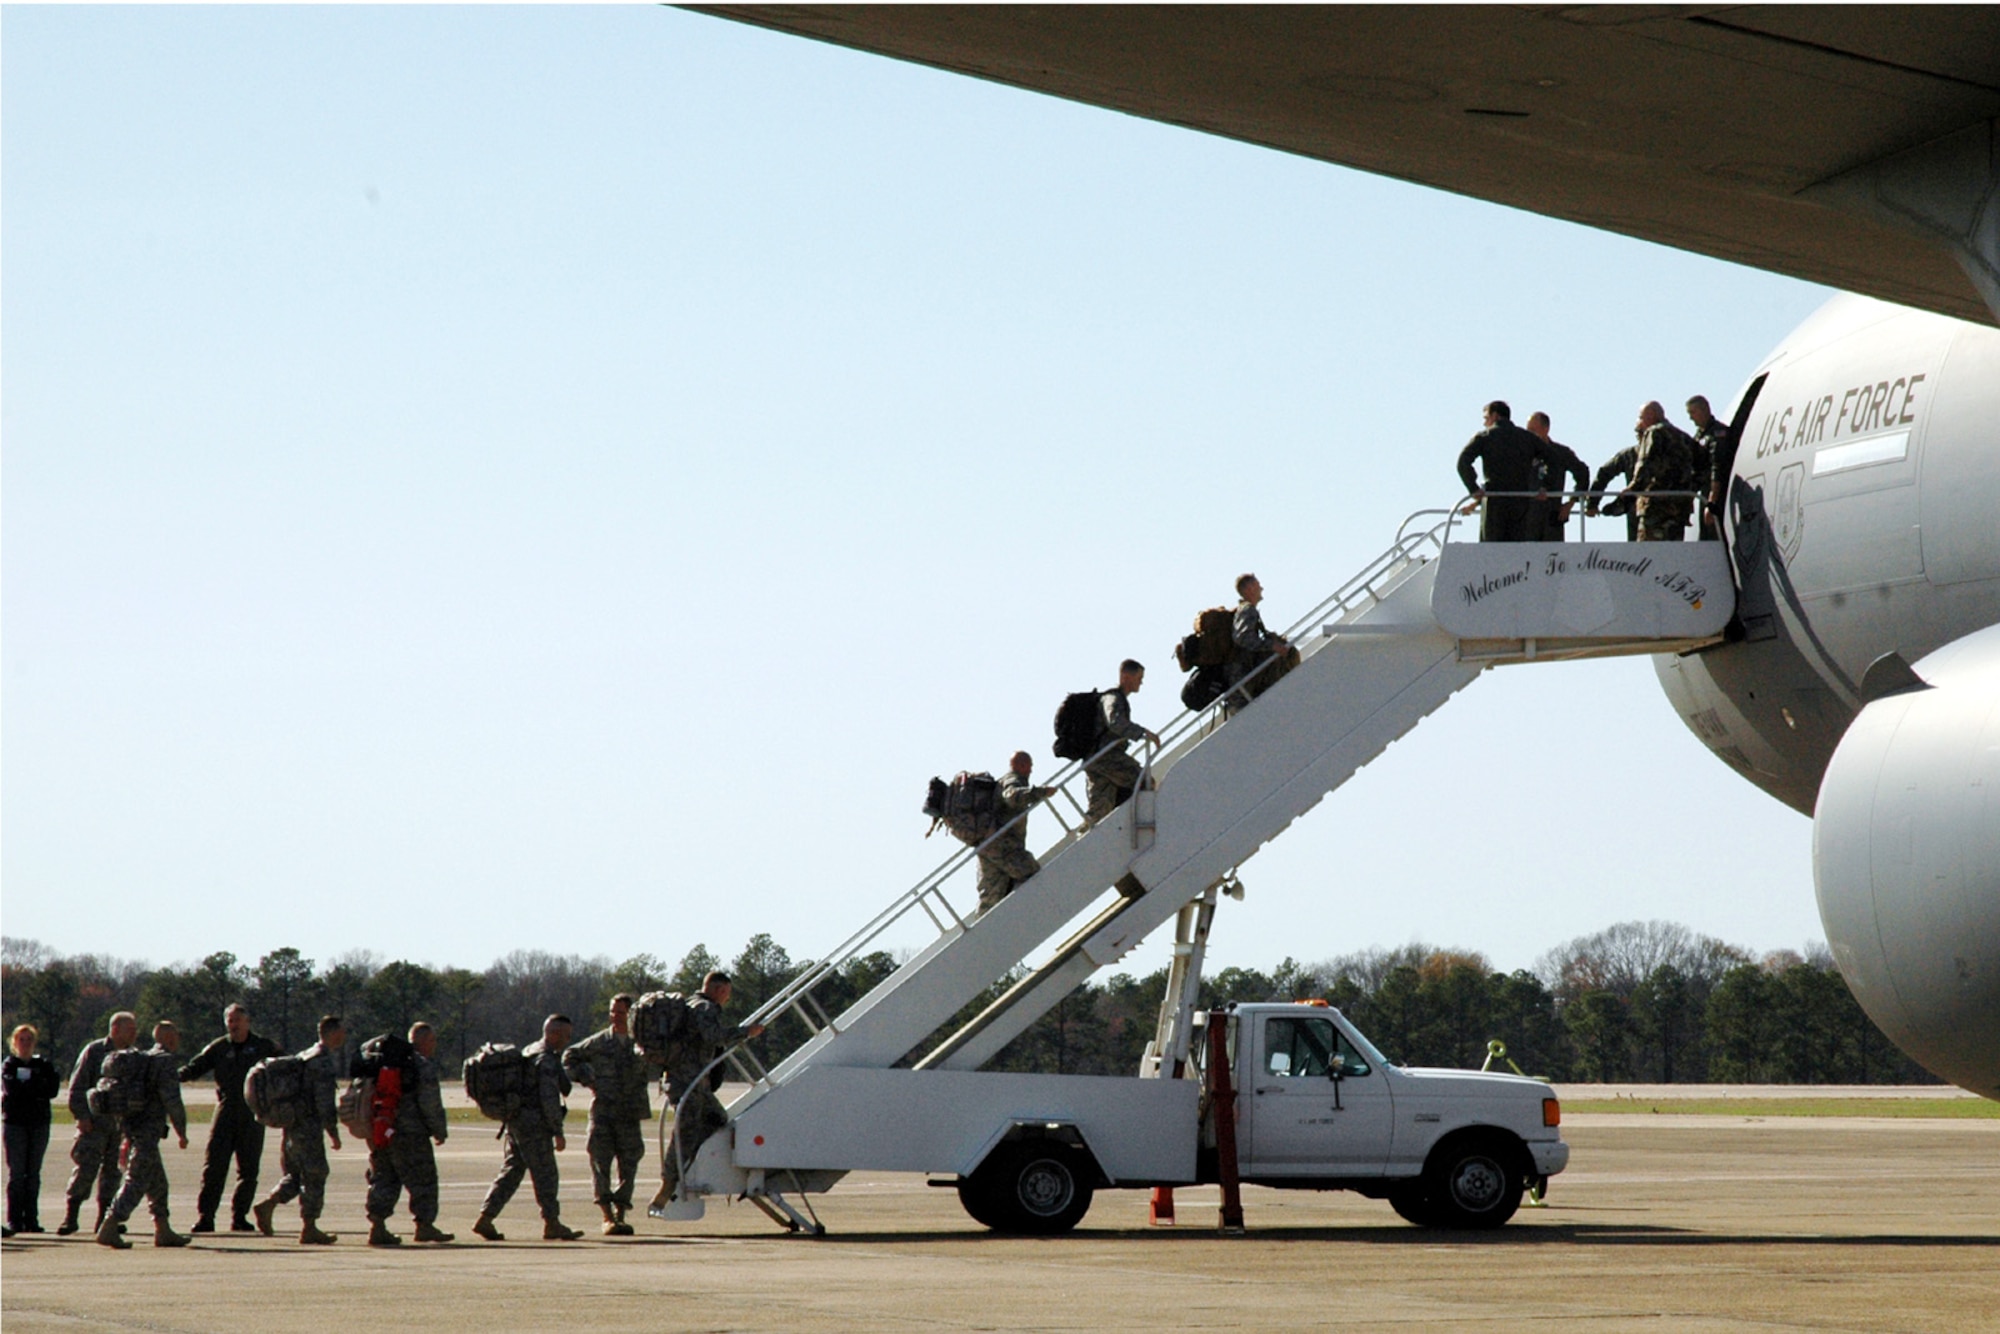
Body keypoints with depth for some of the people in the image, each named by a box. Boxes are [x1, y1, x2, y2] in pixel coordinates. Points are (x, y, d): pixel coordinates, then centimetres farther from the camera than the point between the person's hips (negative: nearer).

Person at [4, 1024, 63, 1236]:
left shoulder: (44, 1065, 11)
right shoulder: (8, 1065, 5)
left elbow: (53, 1090, -4)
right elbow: (11, 1089, -13)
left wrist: (27, 1086, -10)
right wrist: (38, 1087, -10)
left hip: (39, 1123, 2)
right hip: (15, 1122, -2)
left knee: (33, 1173, 2)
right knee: (17, 1172, -6)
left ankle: (31, 1219, 5)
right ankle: (14, 1220, -4)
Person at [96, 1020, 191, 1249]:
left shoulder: (143, 1060, 19)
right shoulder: (166, 1061, -9)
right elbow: (172, 1100, -17)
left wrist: (127, 1137, 26)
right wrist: (181, 1132, -6)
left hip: (133, 1128, 10)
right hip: (148, 1131, -10)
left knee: (157, 1181, 17)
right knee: (136, 1182, -12)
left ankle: (163, 1231, 21)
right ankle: (108, 1228, -18)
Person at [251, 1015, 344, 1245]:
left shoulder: (305, 1056, 16)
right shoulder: (323, 1062, -14)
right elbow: (325, 1103, -18)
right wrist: (333, 1133, -11)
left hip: (291, 1124, 9)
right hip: (308, 1128, -9)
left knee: (295, 1174, 16)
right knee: (314, 1176, -1)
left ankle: (268, 1205, -1)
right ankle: (309, 1229, 1)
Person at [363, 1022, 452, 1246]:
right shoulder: (424, 1065, -8)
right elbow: (430, 1103, -13)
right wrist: (440, 1131, -2)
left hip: (379, 1131, 7)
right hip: (409, 1133, -7)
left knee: (383, 1178, 10)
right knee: (423, 1179, 3)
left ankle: (377, 1225, 1)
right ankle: (424, 1225, 5)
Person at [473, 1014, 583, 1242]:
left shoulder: (527, 1052, 17)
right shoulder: (547, 1060, -14)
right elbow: (549, 1098, -19)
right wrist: (558, 1132, -15)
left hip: (514, 1121, 9)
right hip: (533, 1123, -9)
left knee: (510, 1171, 10)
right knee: (545, 1174, -2)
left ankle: (485, 1218, 5)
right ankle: (551, 1224, 3)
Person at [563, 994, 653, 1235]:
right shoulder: (599, 1042, 6)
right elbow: (570, 1056, 17)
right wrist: (584, 1078, 4)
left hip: (630, 1115, 1)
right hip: (602, 1110, -1)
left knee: (628, 1165, 2)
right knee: (600, 1162, -8)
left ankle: (620, 1215, 10)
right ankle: (607, 1217, -10)